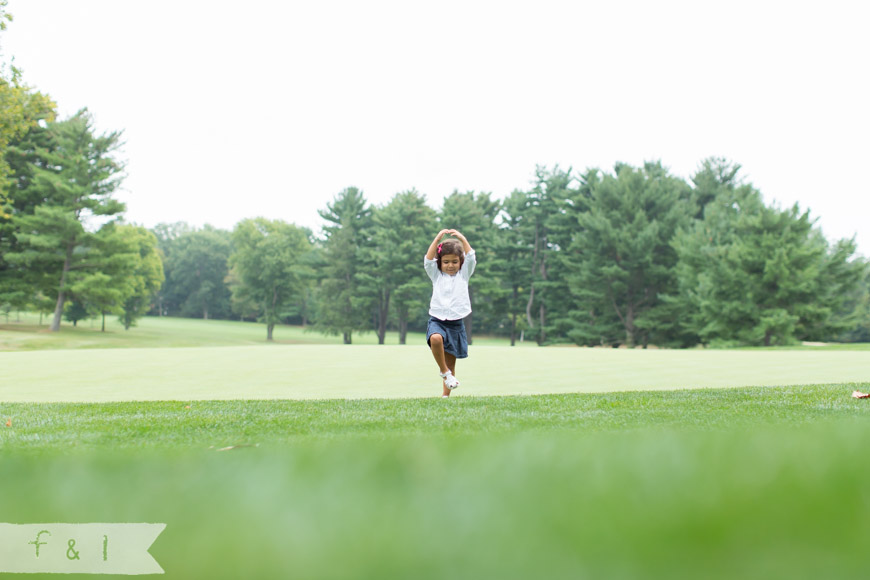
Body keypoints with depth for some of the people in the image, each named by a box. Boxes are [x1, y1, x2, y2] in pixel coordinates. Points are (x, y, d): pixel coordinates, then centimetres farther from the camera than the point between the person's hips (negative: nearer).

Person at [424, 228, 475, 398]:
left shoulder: (463, 274, 11)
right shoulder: (436, 275, 10)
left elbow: (471, 258, -4)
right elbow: (428, 260, -6)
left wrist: (462, 238, -14)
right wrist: (438, 239, -15)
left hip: (456, 324, 1)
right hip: (437, 321, -1)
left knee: (451, 362, 4)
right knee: (436, 339, -35)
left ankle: (446, 394, 13)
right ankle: (443, 371, -17)